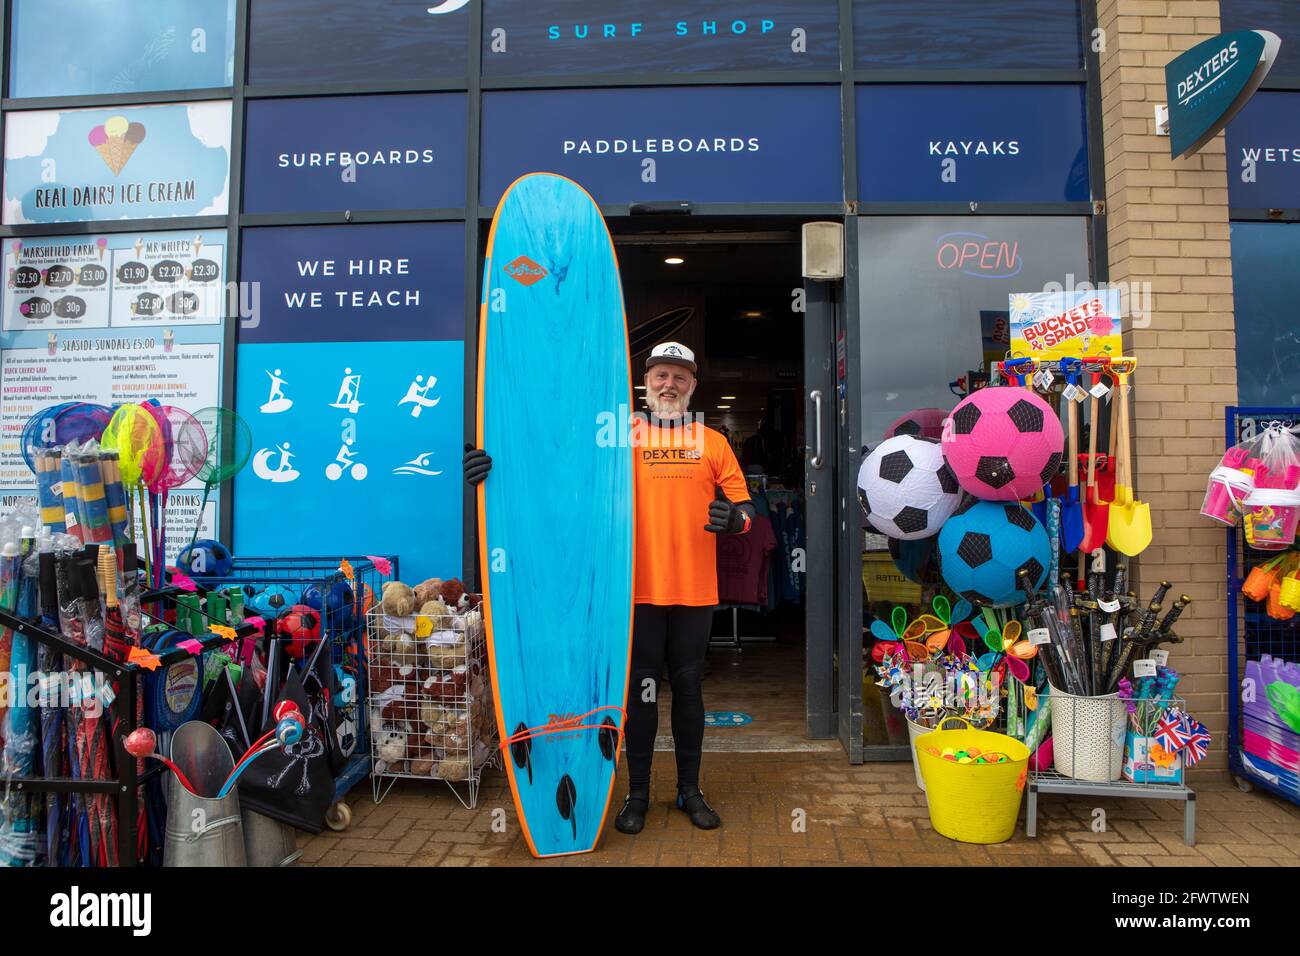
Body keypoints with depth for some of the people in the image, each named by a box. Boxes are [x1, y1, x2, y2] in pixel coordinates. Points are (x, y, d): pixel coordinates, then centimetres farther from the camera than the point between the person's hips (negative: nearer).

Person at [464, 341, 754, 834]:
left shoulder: (712, 442, 7)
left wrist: (734, 517, -17)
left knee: (688, 687, 12)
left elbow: (744, 506, 7)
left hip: (695, 590, 2)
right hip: (639, 588, -1)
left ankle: (690, 790, 27)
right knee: (641, 690, 7)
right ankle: (637, 793, 22)